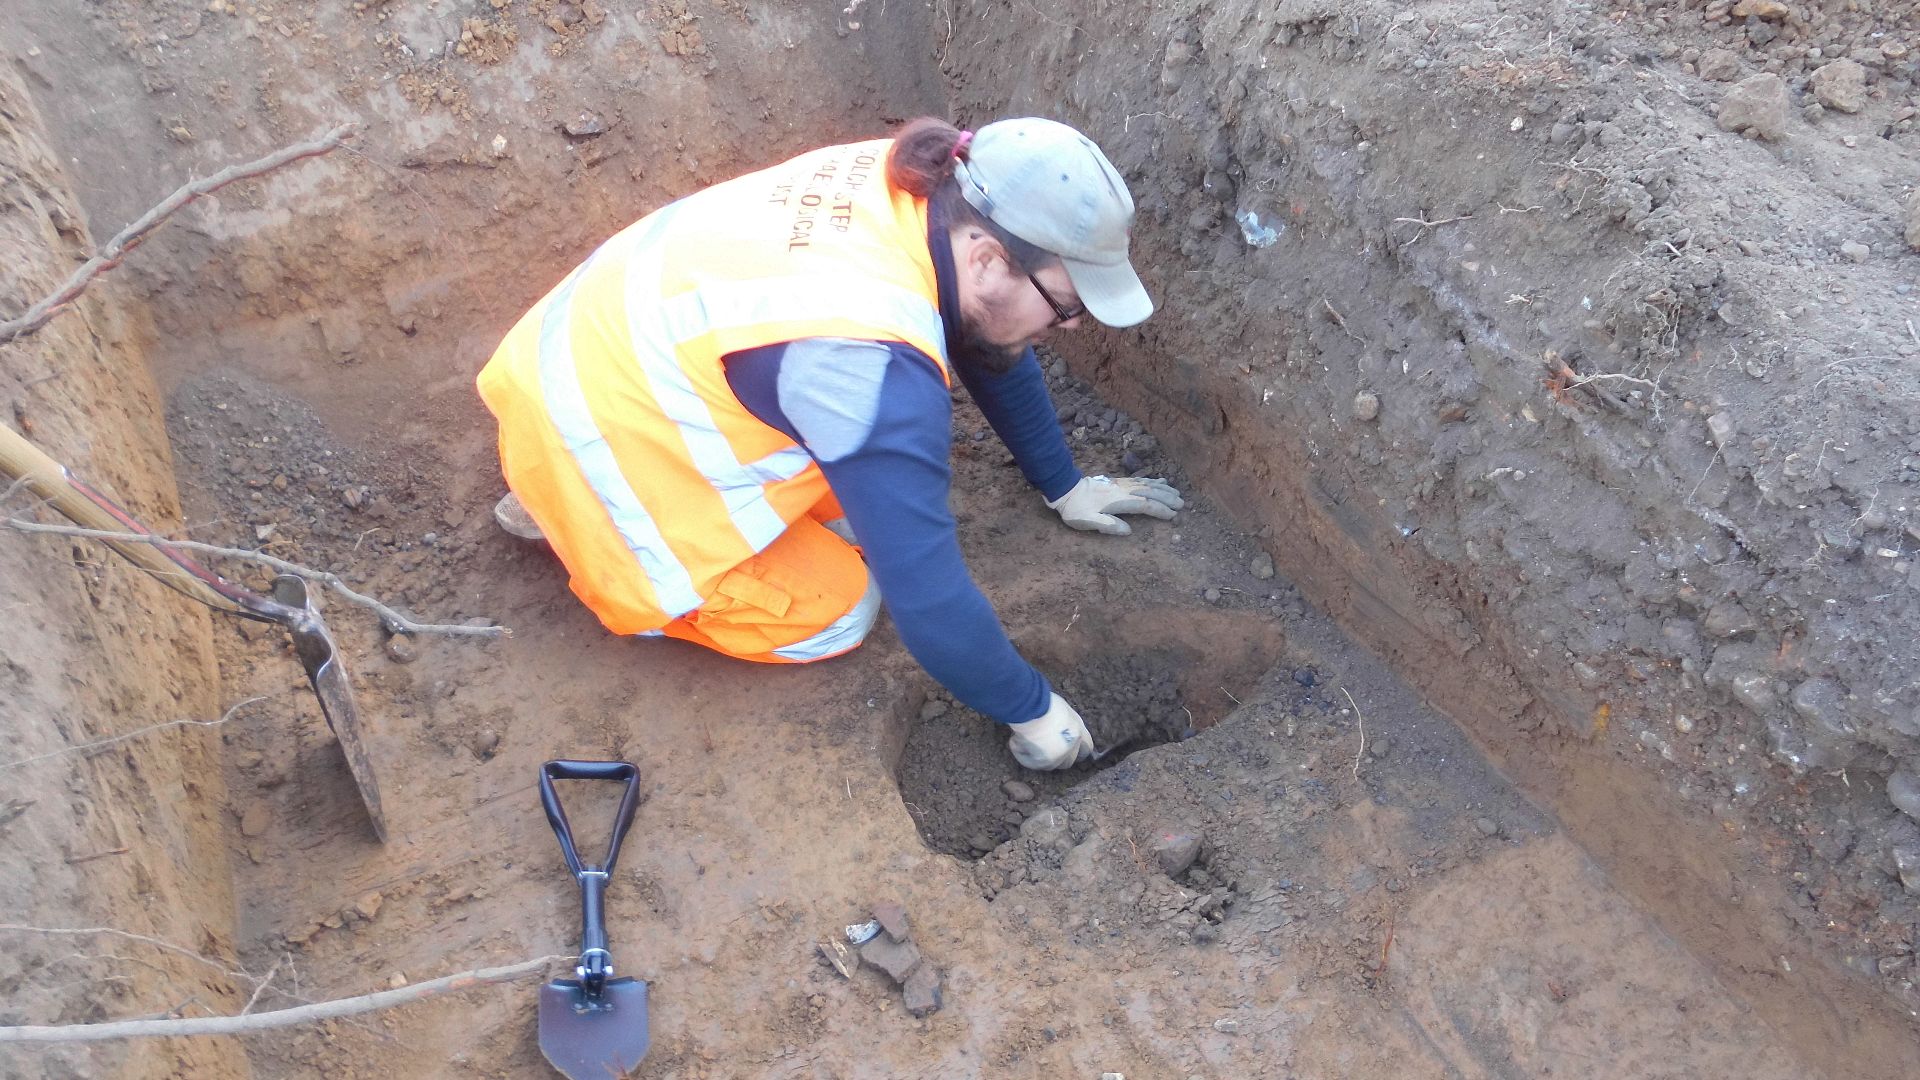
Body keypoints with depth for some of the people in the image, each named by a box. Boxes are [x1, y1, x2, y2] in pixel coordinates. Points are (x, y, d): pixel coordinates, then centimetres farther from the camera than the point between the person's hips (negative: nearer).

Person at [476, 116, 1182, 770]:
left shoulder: (931, 191, -11)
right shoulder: (874, 365, -36)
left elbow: (995, 352, 7)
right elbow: (924, 593, -30)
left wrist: (1063, 487, 16)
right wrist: (1031, 709, -14)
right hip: (593, 435, -8)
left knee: (855, 508, 8)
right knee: (837, 613, -4)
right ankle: (566, 515, 5)